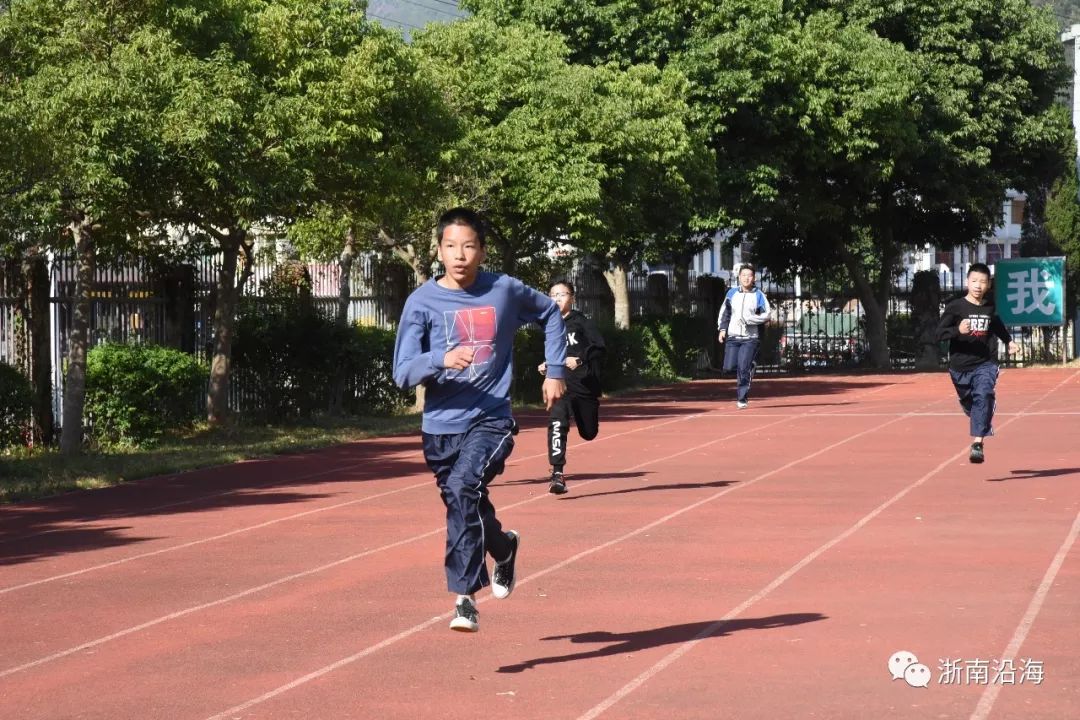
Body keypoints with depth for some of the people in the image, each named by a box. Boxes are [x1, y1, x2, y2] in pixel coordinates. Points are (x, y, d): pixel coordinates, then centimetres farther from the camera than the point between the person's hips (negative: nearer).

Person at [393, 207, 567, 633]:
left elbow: (550, 314, 20)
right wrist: (441, 359, -27)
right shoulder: (422, 302, -3)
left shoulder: (505, 291, -1)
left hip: (491, 421, -2)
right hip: (441, 426, 3)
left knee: (462, 488, -28)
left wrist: (555, 371, 15)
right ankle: (504, 548, 50)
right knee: (469, 508, 16)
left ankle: (465, 596, -24)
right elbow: (402, 373, -9)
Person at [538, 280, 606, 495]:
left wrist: (580, 360, -25)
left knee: (589, 433, 14)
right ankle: (557, 474, -26)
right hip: (560, 384, 2)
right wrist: (546, 366, 12)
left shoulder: (582, 321, -4)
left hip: (585, 383, -2)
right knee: (557, 422, -25)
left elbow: (599, 347, -13)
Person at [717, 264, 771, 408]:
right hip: (732, 337, 3)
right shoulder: (732, 293, 9)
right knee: (729, 368, -5)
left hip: (750, 338, -3)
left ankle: (742, 399, -1)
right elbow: (724, 312, 16)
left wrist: (749, 319, -17)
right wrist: (722, 329, 5)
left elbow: (766, 315, -6)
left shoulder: (759, 296, 0)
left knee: (743, 369, -13)